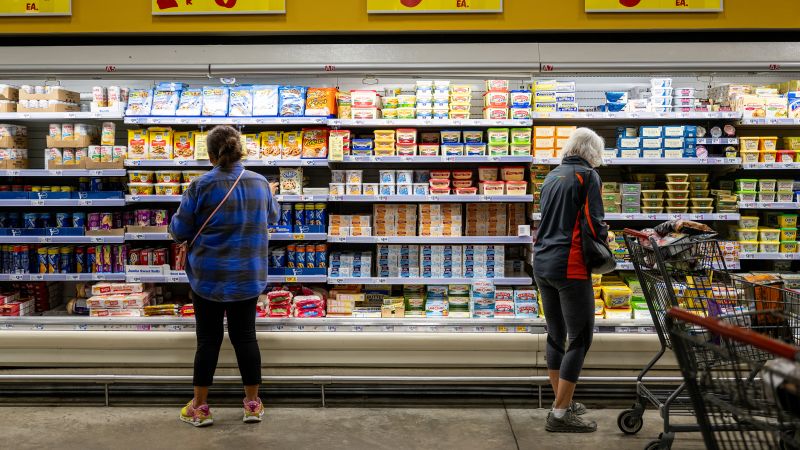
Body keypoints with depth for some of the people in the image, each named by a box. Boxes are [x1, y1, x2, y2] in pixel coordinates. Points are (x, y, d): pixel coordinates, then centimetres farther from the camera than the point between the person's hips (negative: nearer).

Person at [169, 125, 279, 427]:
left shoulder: (201, 186, -14)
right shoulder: (260, 183, -2)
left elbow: (179, 231, -6)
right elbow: (272, 216, 17)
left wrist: (176, 225, 17)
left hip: (209, 277, -3)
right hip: (249, 276, 3)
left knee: (208, 339, 7)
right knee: (245, 336, 11)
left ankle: (199, 407, 18)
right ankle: (253, 404, 21)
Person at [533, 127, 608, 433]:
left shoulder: (552, 176, 16)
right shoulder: (588, 175, -6)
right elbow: (593, 225, -14)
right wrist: (604, 236, 7)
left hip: (542, 264, 8)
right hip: (570, 267, -8)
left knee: (556, 335, 16)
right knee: (580, 338, -1)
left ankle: (562, 402, 25)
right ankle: (560, 414, -1)